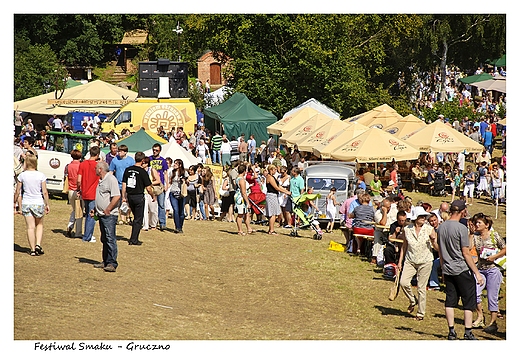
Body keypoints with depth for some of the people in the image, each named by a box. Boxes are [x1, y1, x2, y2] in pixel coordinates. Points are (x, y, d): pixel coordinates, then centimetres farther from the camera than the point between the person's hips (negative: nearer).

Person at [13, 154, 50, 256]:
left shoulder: (22, 175, -5)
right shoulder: (41, 175, -5)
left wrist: (15, 203, 14)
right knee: (39, 225, 19)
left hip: (26, 203, 0)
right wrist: (47, 204, 6)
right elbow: (45, 192, -4)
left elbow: (17, 192, 0)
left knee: (30, 227, 5)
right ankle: (38, 245, 3)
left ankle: (33, 249, 6)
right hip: (38, 203, 0)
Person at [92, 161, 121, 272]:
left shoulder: (111, 179, -12)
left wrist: (107, 210, -18)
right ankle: (105, 262, 18)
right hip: (101, 214, 10)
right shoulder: (101, 180, 19)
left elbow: (116, 196, -21)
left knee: (110, 239, -11)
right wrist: (95, 209, 18)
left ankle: (112, 263, -12)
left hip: (109, 215, -10)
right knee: (104, 240, 13)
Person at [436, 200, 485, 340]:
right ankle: (468, 332, 0)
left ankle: (451, 331, 10)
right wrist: (477, 273, -9)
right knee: (469, 301, 2)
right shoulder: (461, 228, -15)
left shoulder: (441, 227, 5)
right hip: (462, 270, -6)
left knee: (450, 301, 10)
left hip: (447, 270, 6)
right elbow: (466, 253, -14)